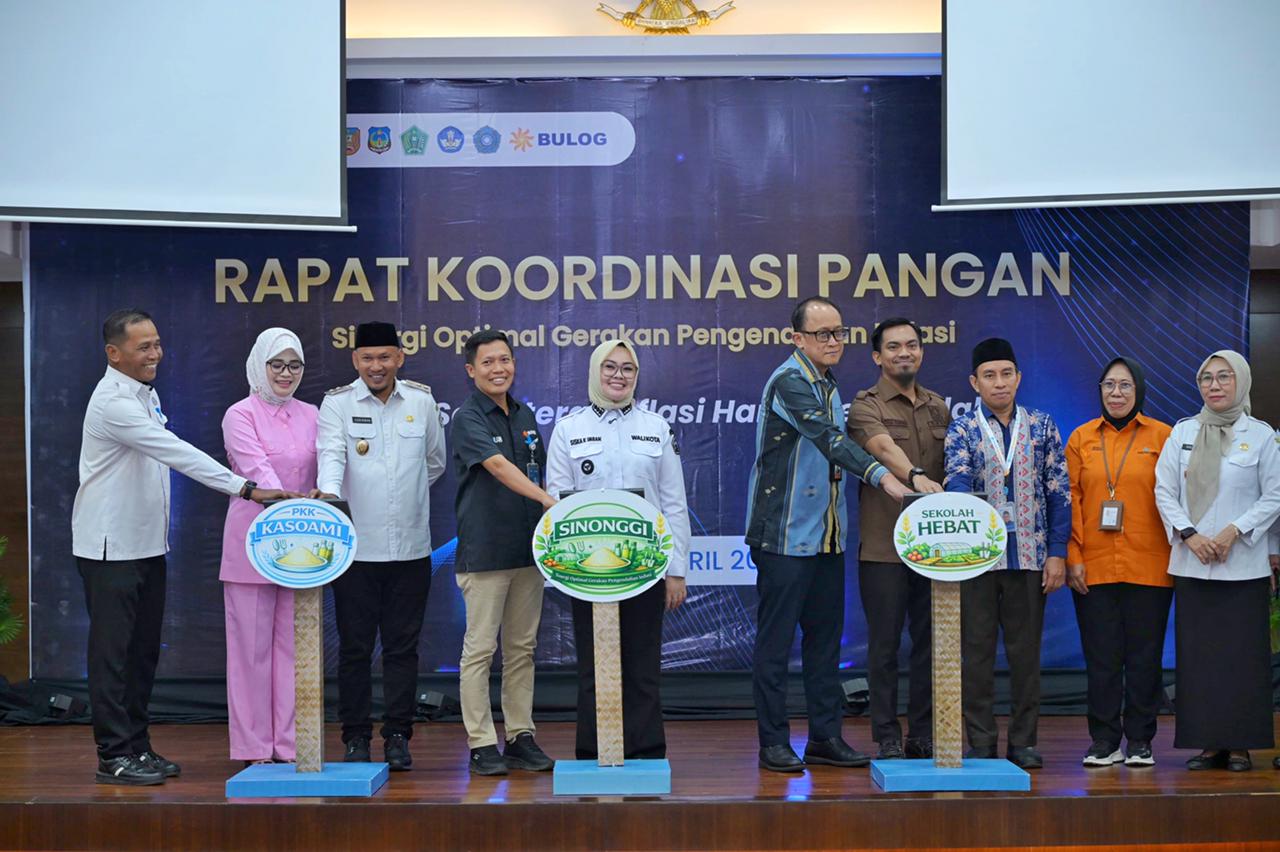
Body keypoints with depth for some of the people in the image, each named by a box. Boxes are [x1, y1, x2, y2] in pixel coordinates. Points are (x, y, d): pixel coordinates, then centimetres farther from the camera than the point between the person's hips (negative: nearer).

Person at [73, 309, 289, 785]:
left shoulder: (146, 395, 12)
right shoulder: (113, 402, -19)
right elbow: (179, 454, -26)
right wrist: (245, 488, -30)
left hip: (147, 544, 9)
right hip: (111, 546, -9)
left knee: (144, 651, 12)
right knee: (113, 652, -2)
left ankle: (137, 746, 21)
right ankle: (114, 756, 4)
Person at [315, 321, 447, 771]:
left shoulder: (422, 401, 7)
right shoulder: (337, 403, 0)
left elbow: (435, 462, 20)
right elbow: (331, 454, -16)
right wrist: (329, 491, -35)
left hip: (410, 547, 2)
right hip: (356, 545, -2)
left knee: (403, 646, 6)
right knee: (354, 646, 5)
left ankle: (398, 736, 15)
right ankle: (356, 737, 14)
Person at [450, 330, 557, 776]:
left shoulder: (525, 416, 12)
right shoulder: (467, 418, -9)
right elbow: (498, 466, -25)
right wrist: (546, 499, -38)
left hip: (528, 551, 7)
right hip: (484, 552, -6)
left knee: (522, 648, 10)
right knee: (480, 650, 0)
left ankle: (520, 738, 17)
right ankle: (482, 745, 6)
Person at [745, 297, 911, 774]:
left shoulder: (830, 387, 16)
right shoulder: (789, 382, -13)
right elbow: (827, 437, -27)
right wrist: (880, 475, -35)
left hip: (826, 534, 9)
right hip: (785, 533, -8)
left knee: (825, 636, 11)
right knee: (776, 639, -1)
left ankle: (825, 737, 19)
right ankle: (773, 743, 6)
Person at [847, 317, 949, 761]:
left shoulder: (939, 407, 15)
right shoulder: (866, 406, -2)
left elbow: (953, 472, 18)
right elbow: (884, 447, -24)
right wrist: (915, 476, -43)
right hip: (884, 545, -5)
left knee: (930, 641, 8)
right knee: (884, 644, 0)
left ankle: (924, 736, 16)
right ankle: (887, 737, 7)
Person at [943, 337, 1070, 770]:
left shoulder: (1042, 426, 7)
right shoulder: (961, 430, 2)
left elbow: (1059, 492, 6)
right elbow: (958, 480, -14)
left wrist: (1057, 553, -1)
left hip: (1030, 555, 1)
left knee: (1026, 650, 7)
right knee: (977, 650, 3)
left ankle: (1023, 741, 17)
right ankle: (980, 742, 12)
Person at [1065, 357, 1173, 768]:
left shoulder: (1162, 436, 3)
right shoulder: (1081, 438, 7)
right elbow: (1071, 500, 4)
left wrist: (1178, 555, -3)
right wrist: (1073, 558, -3)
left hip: (1148, 567, -1)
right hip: (1093, 568, 1)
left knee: (1144, 657, 5)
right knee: (1101, 657, 4)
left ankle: (1140, 742, 16)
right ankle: (1104, 741, 14)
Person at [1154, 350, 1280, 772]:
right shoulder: (1182, 432, 8)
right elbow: (1164, 490, 5)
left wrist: (1234, 531, -11)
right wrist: (1190, 534, -8)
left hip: (1243, 565, -2)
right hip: (1191, 563, 2)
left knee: (1242, 654, -1)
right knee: (1198, 654, 3)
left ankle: (1240, 745, 7)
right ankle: (1210, 743, 10)